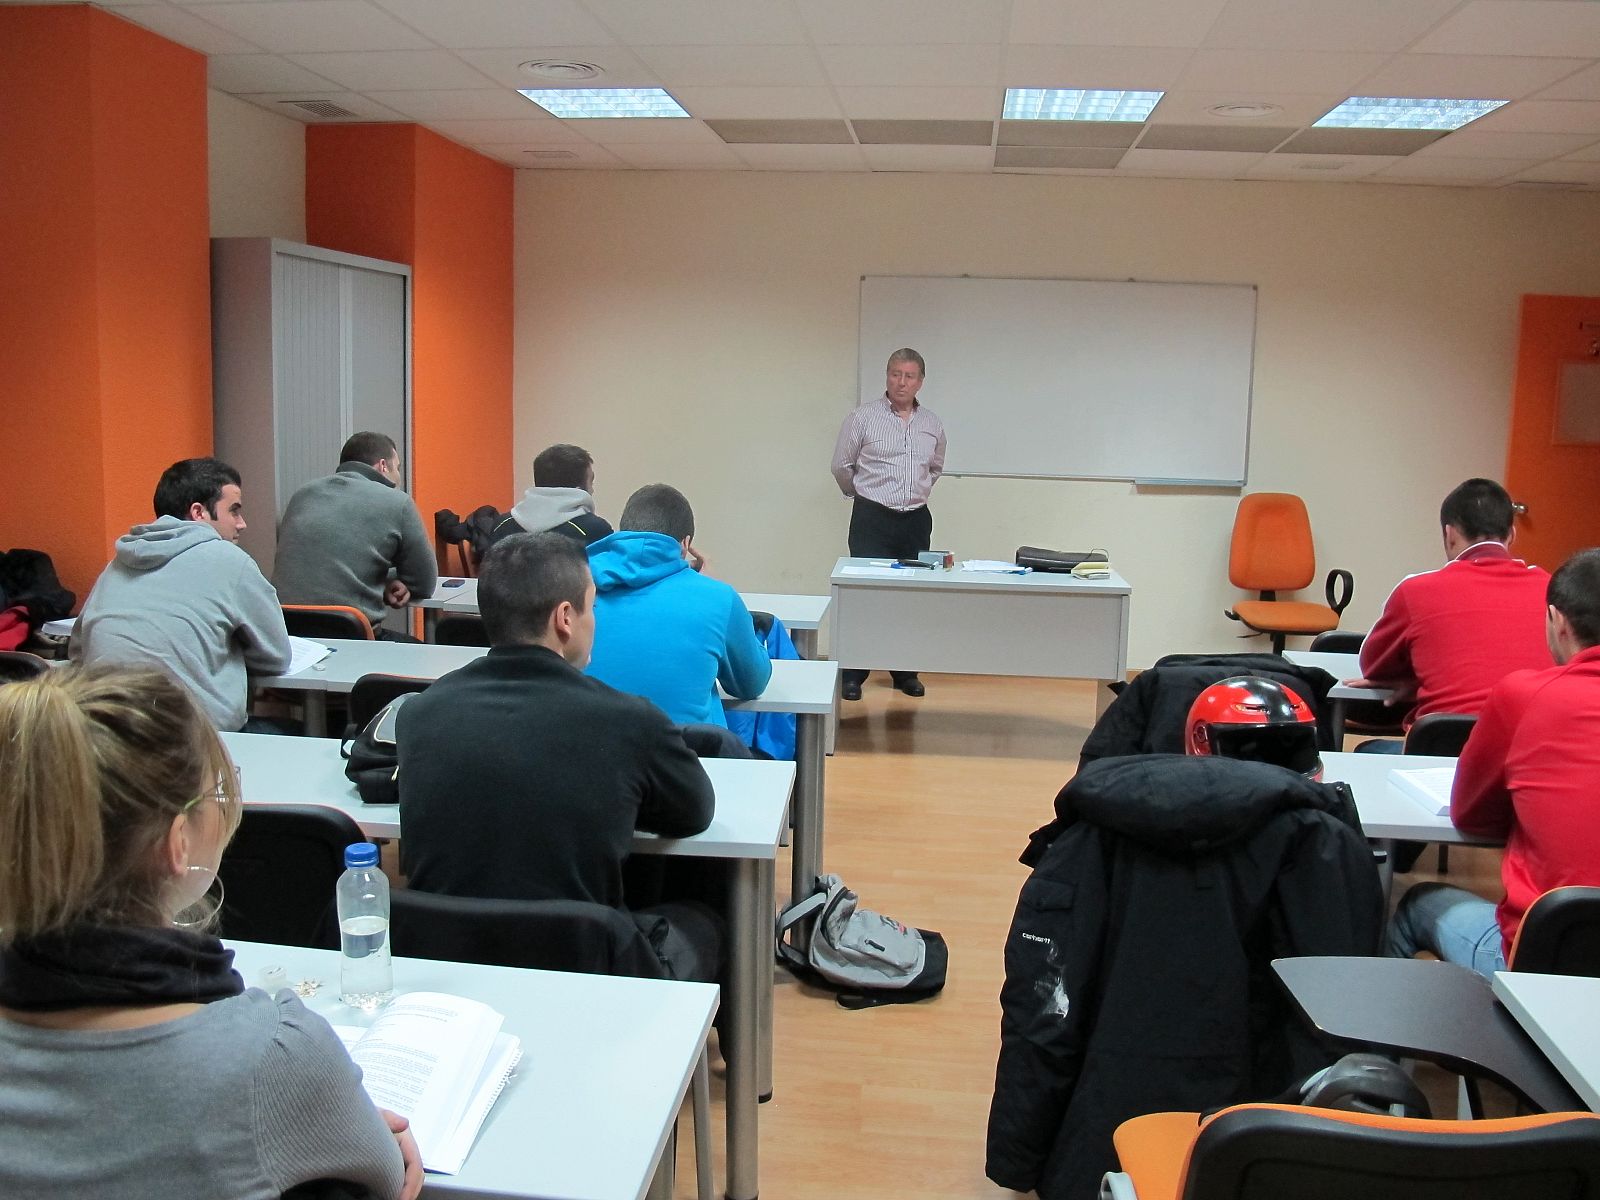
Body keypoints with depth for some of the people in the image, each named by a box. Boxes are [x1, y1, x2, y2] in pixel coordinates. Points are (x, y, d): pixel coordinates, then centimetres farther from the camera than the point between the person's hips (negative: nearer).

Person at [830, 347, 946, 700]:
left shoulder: (932, 425, 8)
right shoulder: (863, 418, -4)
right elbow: (842, 466, 4)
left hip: (916, 521, 4)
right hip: (872, 519, -4)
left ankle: (905, 671, 18)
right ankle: (852, 674, 2)